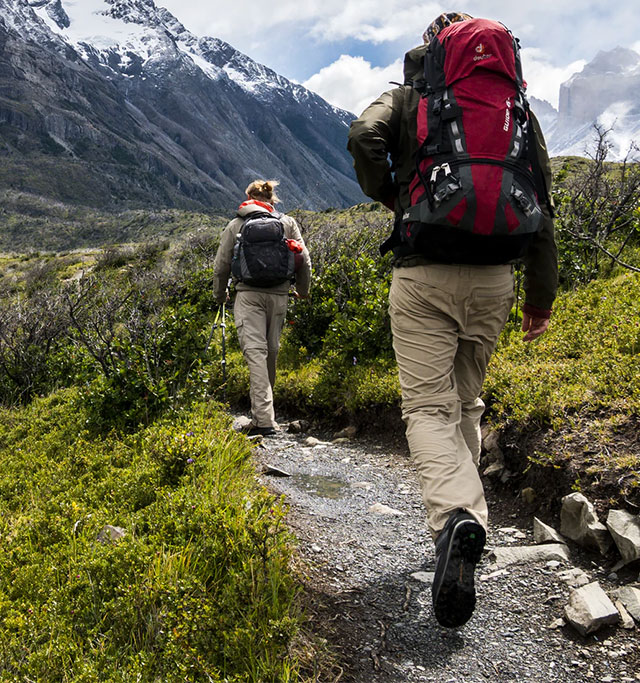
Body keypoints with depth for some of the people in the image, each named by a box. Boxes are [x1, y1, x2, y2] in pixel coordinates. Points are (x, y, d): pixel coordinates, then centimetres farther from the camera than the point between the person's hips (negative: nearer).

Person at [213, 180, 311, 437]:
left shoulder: (235, 225, 10)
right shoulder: (287, 223, 12)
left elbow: (221, 265, 10)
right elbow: (304, 260, 9)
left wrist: (220, 294, 26)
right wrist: (302, 290, 24)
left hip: (248, 295, -2)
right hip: (279, 295, 2)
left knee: (255, 352, -9)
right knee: (271, 352, 12)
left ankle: (264, 419, -19)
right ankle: (261, 414, 24)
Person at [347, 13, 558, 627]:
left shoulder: (405, 97, 9)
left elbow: (363, 137, -13)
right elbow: (540, 205, 9)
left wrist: (388, 196, 5)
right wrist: (542, 293, 12)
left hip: (423, 274, -3)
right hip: (493, 277, 4)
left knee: (428, 406, -3)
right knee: (466, 401, 18)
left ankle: (455, 515, -27)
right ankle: (461, 511, 24)